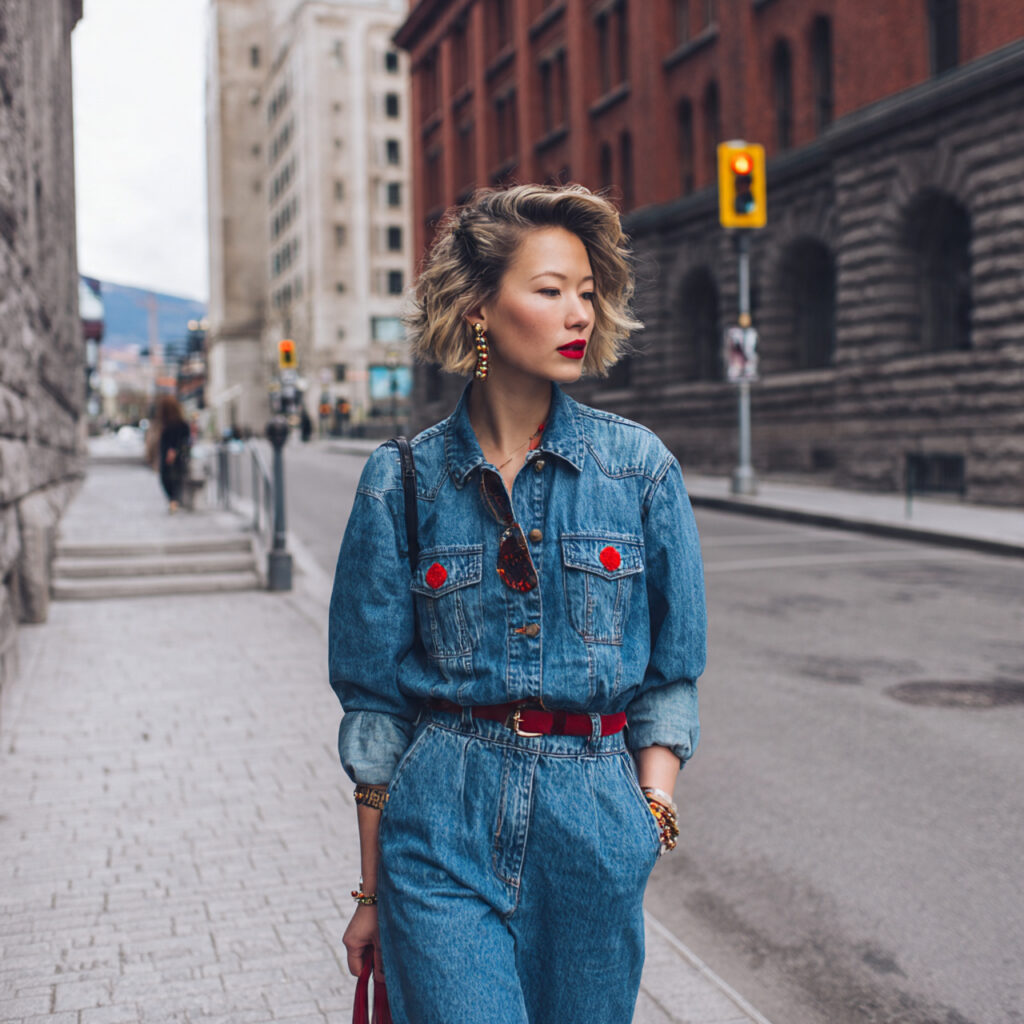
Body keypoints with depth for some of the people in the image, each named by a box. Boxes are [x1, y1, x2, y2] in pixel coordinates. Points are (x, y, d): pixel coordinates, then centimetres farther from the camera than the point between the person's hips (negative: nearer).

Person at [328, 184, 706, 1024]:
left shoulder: (640, 466, -1)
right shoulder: (404, 481, -3)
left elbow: (672, 670, 6)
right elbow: (375, 701, 2)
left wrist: (653, 806, -7)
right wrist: (373, 890, 4)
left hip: (592, 827, 2)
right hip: (442, 821, -1)